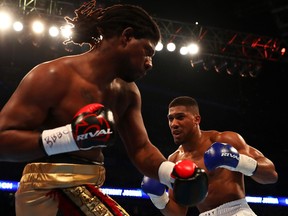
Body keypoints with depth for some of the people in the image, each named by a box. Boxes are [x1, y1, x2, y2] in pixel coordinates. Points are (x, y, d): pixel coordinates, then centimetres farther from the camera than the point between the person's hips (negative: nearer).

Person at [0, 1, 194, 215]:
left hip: (89, 191, 7)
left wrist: (175, 174, -11)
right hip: (45, 193, -7)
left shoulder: (127, 92, 7)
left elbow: (141, 148, 8)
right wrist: (71, 136, -31)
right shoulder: (53, 76, -16)